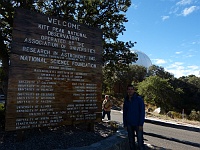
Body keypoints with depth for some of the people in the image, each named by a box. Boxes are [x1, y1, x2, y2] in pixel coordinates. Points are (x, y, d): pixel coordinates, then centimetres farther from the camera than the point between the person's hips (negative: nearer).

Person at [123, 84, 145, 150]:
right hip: (129, 124, 4)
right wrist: (125, 124, 7)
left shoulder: (139, 99, -7)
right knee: (131, 142, 13)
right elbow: (124, 113, 10)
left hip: (137, 124, -4)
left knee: (140, 142, -1)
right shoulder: (126, 100, 6)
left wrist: (141, 124, -14)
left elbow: (142, 112, -9)